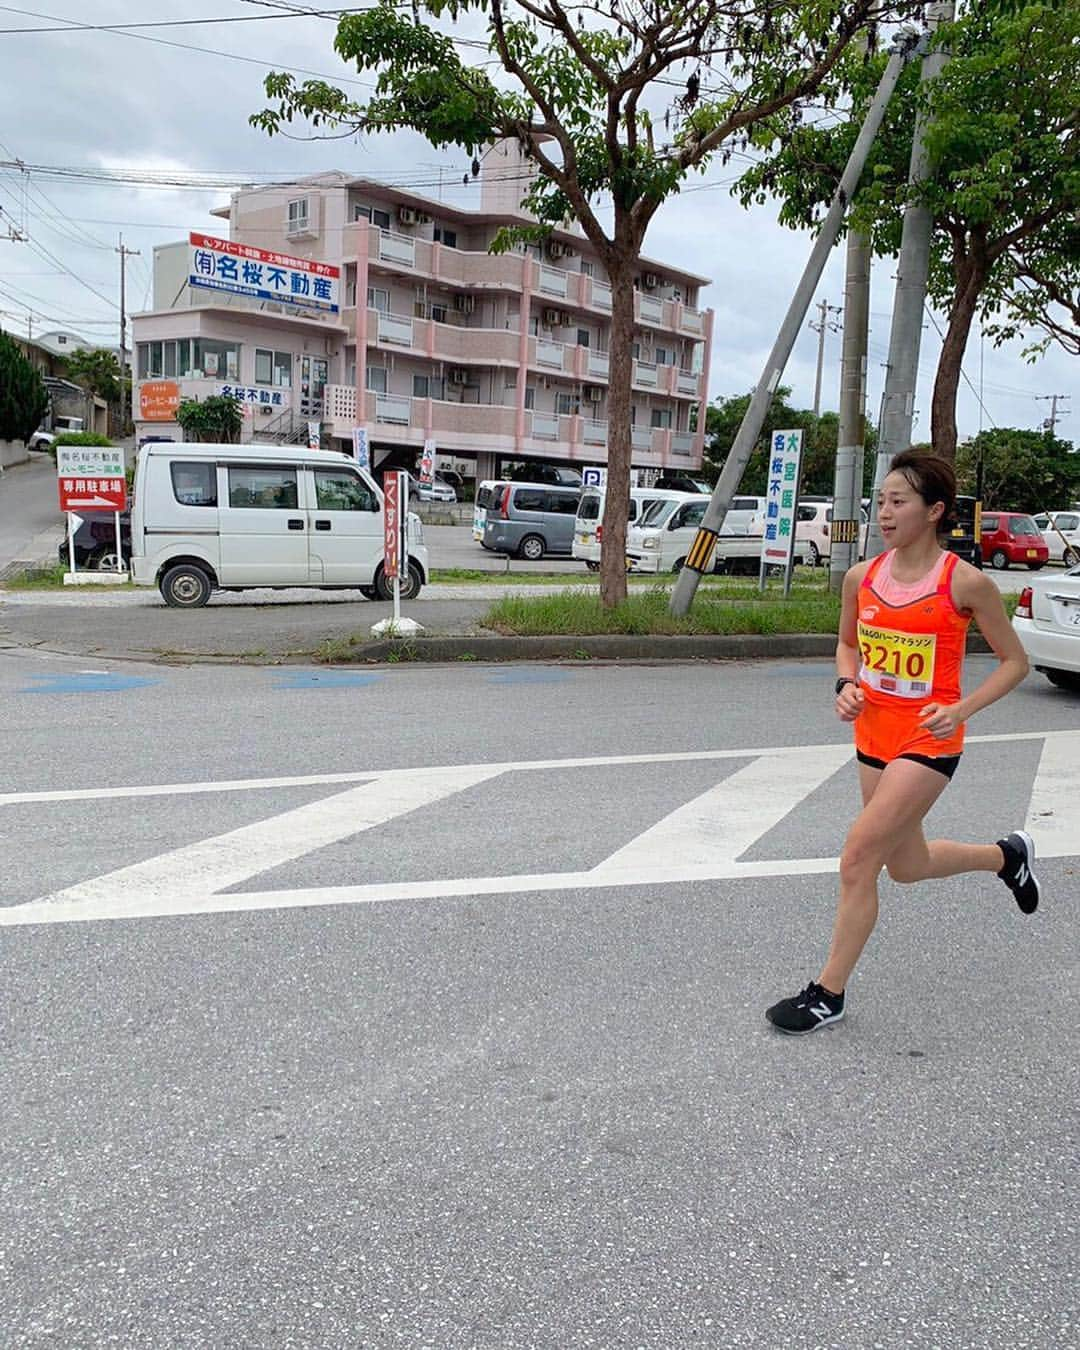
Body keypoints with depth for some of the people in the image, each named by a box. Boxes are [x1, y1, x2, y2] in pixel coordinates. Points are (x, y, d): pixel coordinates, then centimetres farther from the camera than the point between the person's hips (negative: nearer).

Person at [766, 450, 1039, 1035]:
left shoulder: (964, 583, -13)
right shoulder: (861, 577, 0)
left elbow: (1014, 661, -3)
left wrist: (961, 709, -17)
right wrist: (847, 685, -4)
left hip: (928, 742, -6)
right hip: (874, 736, 6)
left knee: (857, 859, -12)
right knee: (907, 865, 20)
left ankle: (828, 993, 5)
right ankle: (1006, 855, 48)